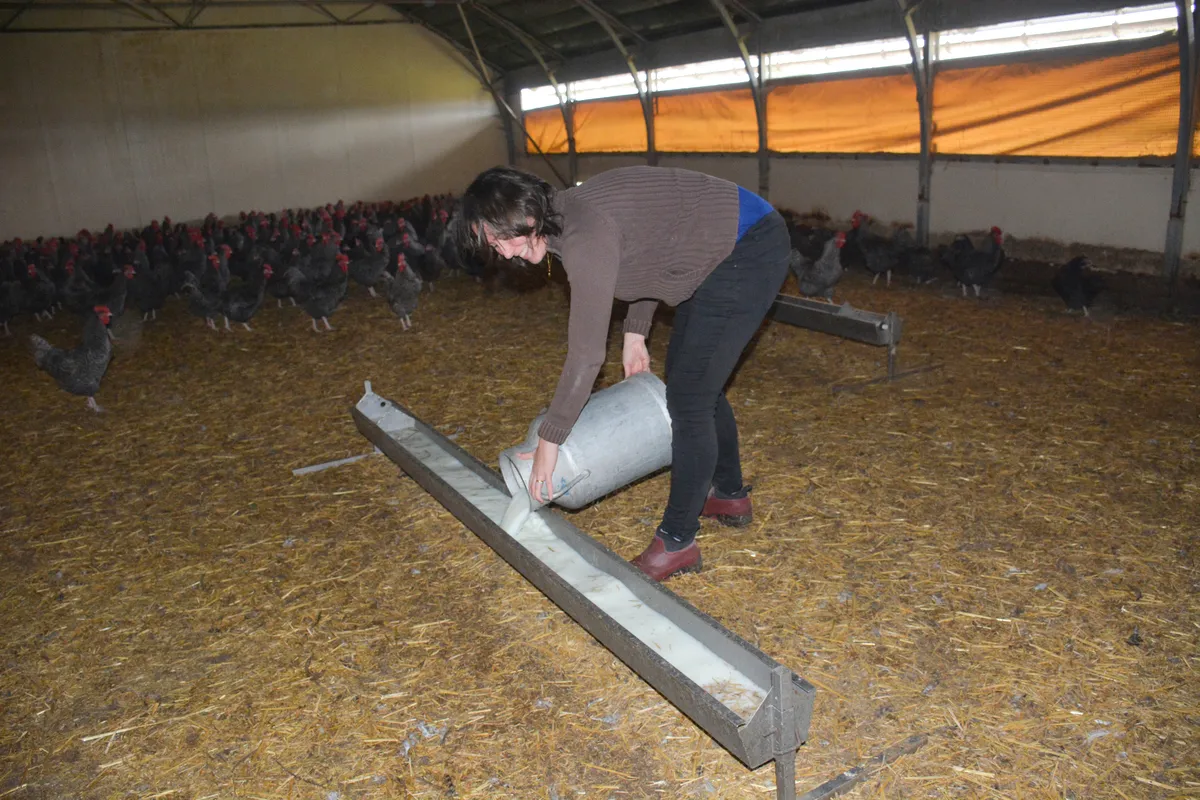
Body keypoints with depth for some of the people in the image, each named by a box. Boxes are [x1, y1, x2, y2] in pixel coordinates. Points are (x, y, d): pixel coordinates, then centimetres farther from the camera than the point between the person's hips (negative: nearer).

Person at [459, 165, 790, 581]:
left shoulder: (584, 238, -26)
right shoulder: (573, 212, 3)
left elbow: (586, 355, -25)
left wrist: (548, 441, -15)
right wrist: (635, 332, 14)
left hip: (750, 251, -10)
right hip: (724, 249, 10)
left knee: (688, 396, -7)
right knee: (694, 379, 19)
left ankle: (677, 541, 7)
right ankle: (730, 493, 37)